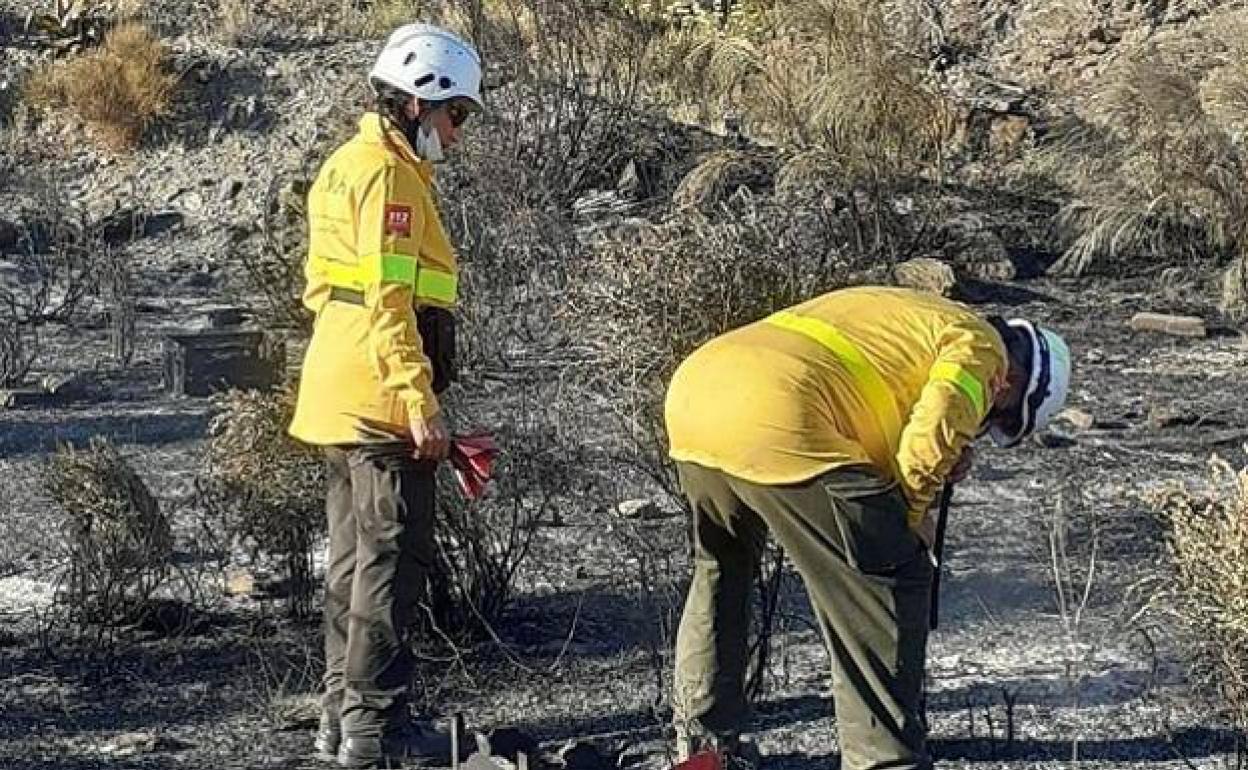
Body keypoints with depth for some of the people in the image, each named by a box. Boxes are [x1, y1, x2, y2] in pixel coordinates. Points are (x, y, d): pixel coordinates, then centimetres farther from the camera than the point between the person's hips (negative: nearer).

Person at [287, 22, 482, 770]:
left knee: (356, 557, 15)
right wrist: (422, 406, -21)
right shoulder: (389, 176, -13)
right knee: (394, 559, -5)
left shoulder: (348, 165, 18)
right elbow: (389, 302, -20)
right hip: (381, 400, -10)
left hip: (341, 398, 10)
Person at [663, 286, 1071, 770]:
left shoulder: (904, 316, 35)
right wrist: (908, 520, 12)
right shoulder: (979, 345, 9)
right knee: (892, 582, 1)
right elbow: (928, 441, -6)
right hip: (775, 421, -9)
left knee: (720, 566, 30)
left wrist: (940, 462, 19)